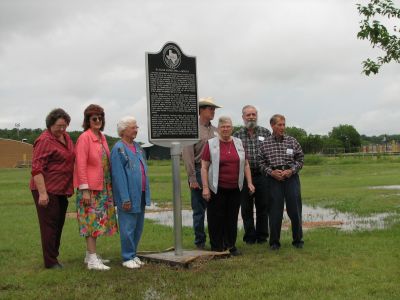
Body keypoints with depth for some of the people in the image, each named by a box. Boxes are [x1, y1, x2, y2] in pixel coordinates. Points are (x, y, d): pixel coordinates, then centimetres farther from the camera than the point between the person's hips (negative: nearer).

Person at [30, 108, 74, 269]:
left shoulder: (66, 137, 10)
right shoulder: (45, 140, -15)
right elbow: (37, 169, -20)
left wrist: (70, 188, 20)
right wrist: (42, 193, -26)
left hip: (62, 189, 8)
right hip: (47, 190, -8)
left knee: (59, 225, 15)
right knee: (49, 225, -1)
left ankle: (54, 257, 27)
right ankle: (50, 262, 7)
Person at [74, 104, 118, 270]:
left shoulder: (102, 137, 12)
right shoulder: (84, 138, -11)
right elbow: (80, 165, -15)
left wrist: (109, 186, 13)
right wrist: (85, 190, -18)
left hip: (103, 187, 8)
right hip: (90, 187, -8)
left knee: (98, 220, 12)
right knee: (92, 220, -6)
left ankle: (90, 255, 23)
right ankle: (92, 260, -3)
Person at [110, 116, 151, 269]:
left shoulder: (137, 147, 13)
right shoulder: (118, 148, -11)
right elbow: (119, 175, -15)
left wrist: (146, 193, 13)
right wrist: (125, 198, -19)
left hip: (141, 196, 8)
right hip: (129, 196, -8)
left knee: (138, 228, 14)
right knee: (128, 228, 0)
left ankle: (133, 255, 26)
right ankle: (127, 258, 12)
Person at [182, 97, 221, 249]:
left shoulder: (215, 131, 13)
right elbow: (187, 155, -10)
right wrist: (192, 178, -14)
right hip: (199, 172, -5)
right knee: (199, 210, 3)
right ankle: (200, 242, 14)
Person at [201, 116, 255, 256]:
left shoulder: (238, 143, 10)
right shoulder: (211, 144, -1)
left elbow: (246, 164, 14)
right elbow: (204, 167, -4)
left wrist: (249, 182, 5)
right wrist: (205, 187, -11)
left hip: (235, 189, 3)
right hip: (217, 189, -3)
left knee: (232, 218, 9)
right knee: (216, 218, 3)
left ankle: (231, 245, 21)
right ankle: (217, 247, 13)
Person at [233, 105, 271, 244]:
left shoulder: (266, 133, 6)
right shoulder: (237, 135, 5)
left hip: (262, 175, 0)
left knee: (263, 207, 6)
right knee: (246, 209, 7)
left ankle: (262, 236, 18)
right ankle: (250, 237, 18)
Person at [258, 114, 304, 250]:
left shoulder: (292, 141, 5)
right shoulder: (265, 144, 4)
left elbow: (300, 158, 7)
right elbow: (261, 162, 4)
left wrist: (291, 170, -7)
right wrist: (271, 172, -10)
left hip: (291, 178, 1)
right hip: (274, 179, -1)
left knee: (295, 210, 3)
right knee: (275, 211, 4)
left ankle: (298, 240, 19)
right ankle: (274, 242, 15)